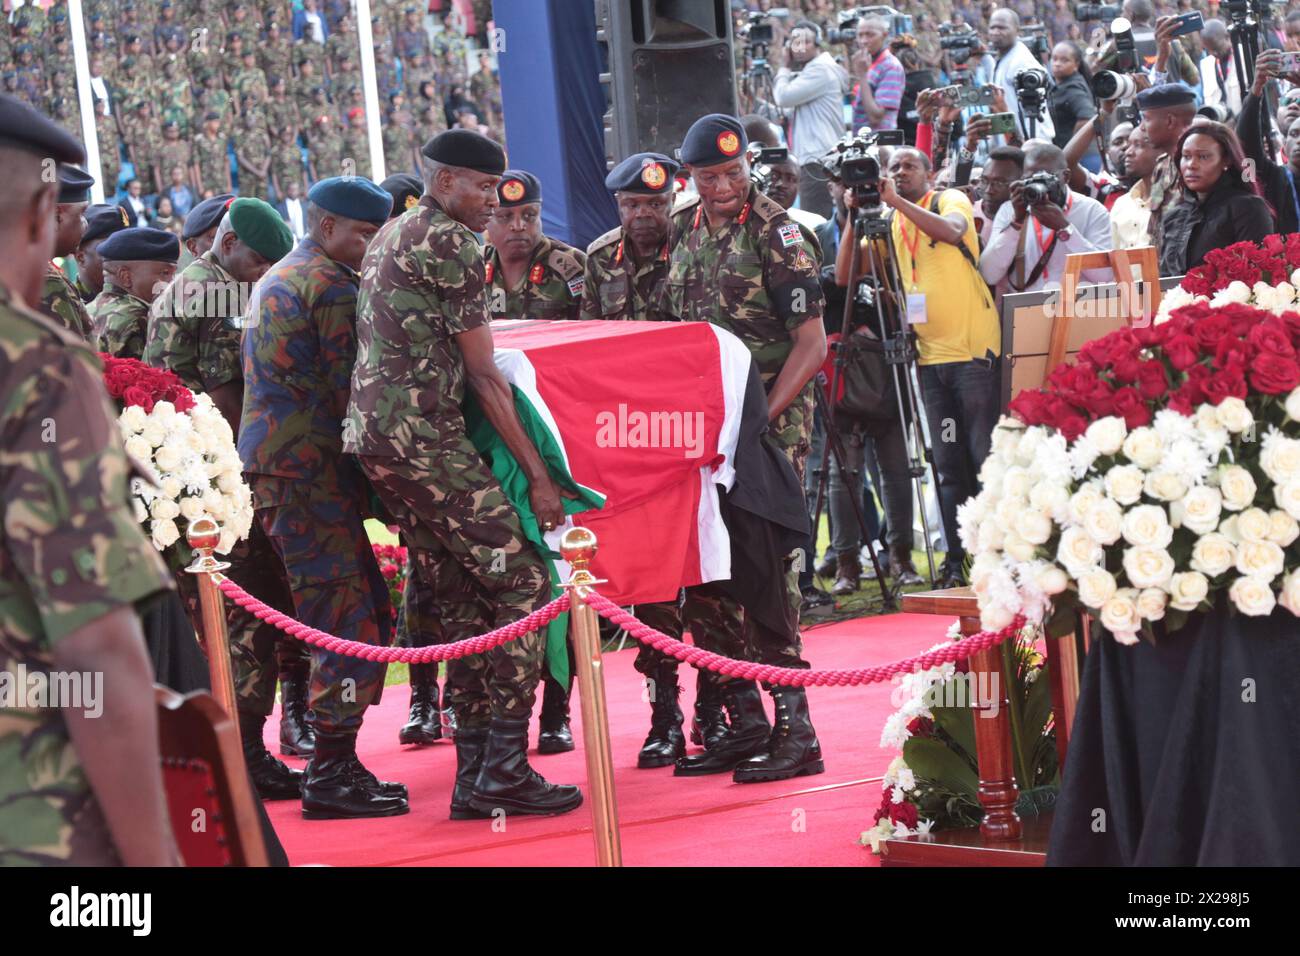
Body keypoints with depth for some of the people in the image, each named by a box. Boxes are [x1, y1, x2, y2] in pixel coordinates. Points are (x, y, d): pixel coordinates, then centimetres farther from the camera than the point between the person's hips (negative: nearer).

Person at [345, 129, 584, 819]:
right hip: (423, 440, -10)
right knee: (520, 581, -8)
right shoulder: (452, 244, -8)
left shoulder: (389, 237, 21)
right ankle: (505, 768, -12)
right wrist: (537, 473, -7)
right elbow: (483, 375, -10)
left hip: (371, 438, 10)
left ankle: (474, 776, 10)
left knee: (462, 599, 11)